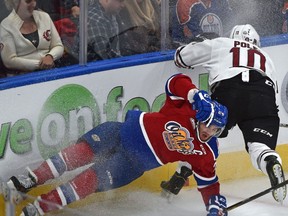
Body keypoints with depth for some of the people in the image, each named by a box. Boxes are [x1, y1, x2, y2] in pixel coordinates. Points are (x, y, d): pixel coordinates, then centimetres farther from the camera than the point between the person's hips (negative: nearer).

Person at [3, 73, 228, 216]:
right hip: (125, 131, 0)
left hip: (134, 163, 0)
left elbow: (208, 181, 6)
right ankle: (30, 181, -16)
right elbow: (176, 82, -12)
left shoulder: (205, 155, -3)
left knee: (92, 179, -20)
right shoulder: (186, 109, -8)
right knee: (84, 149, -22)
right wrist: (195, 93, -30)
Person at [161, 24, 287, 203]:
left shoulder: (219, 45, 30)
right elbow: (273, 89, 34)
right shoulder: (265, 57, 39)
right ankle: (272, 163, -39)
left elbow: (182, 57, 35)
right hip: (263, 98, 1)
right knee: (260, 146, -4)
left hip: (228, 92, -1)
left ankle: (177, 181, 15)